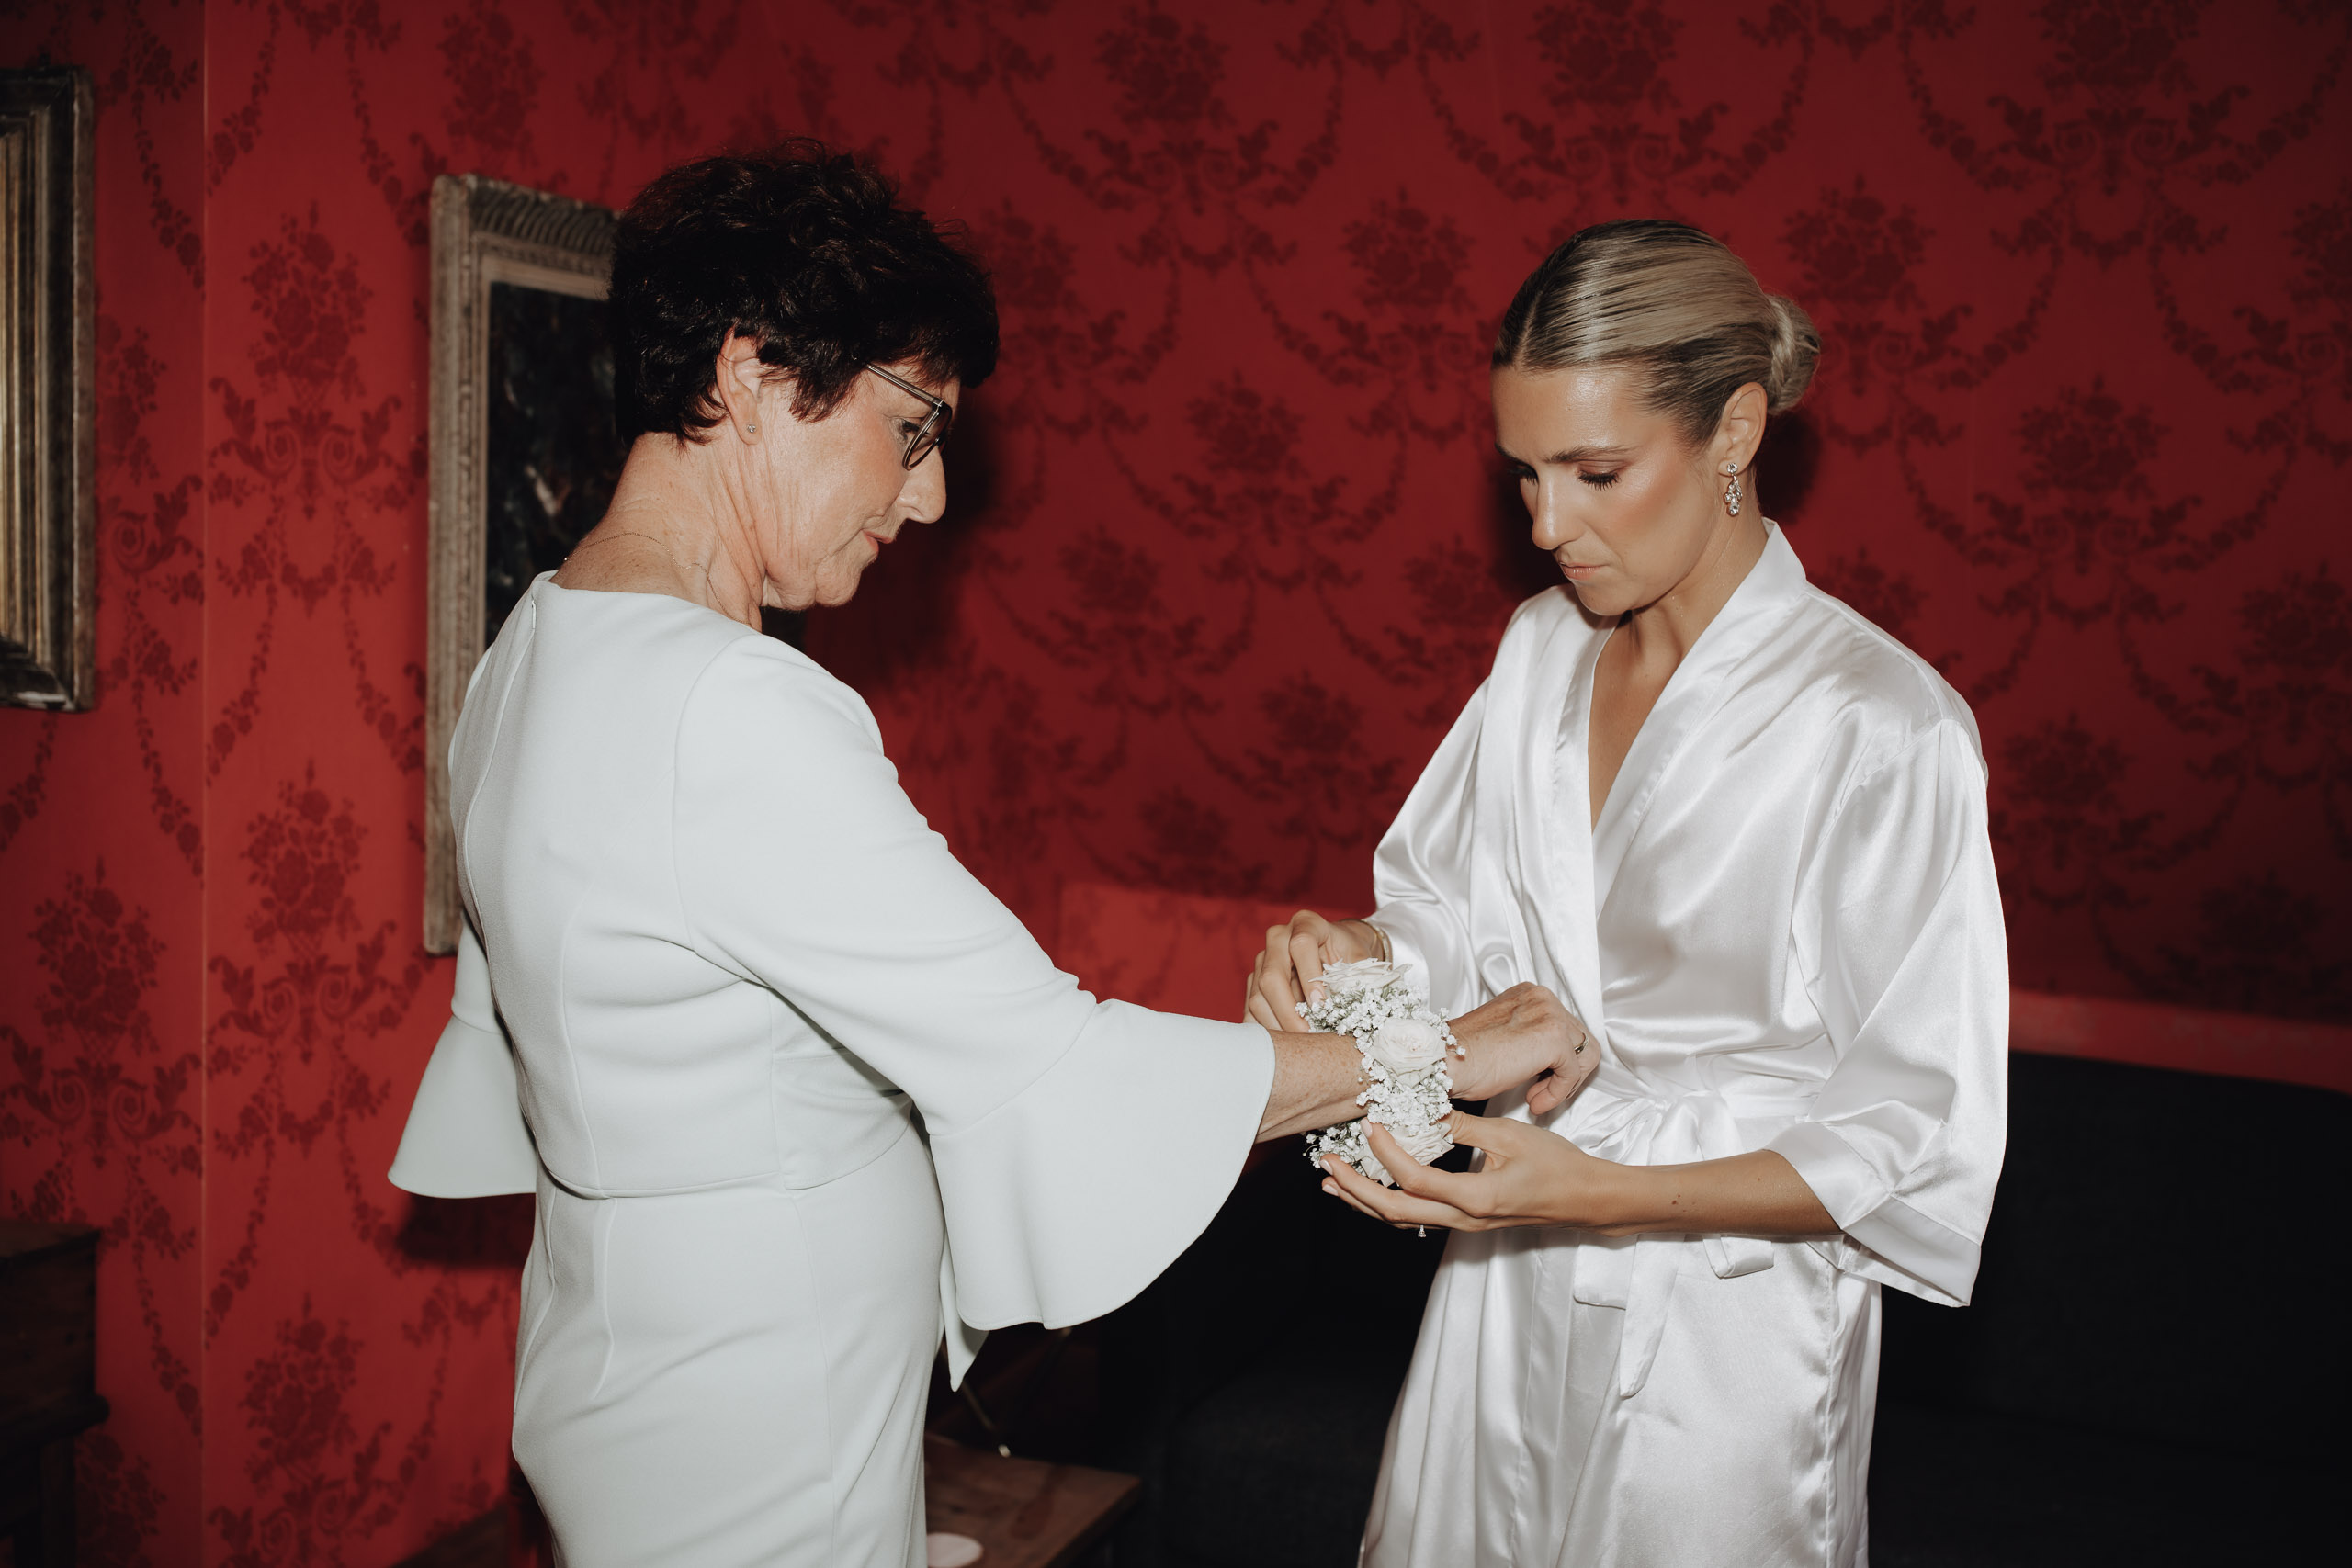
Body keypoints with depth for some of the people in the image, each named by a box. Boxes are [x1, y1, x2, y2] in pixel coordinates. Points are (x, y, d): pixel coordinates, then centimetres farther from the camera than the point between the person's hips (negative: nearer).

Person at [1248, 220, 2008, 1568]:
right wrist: (1365, 953, -13)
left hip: (1726, 1338, -5)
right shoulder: (1544, 650, 0)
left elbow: (1915, 1138, -18)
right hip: (1507, 1286, 6)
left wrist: (1598, 1190, -27)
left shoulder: (1886, 729, -21)